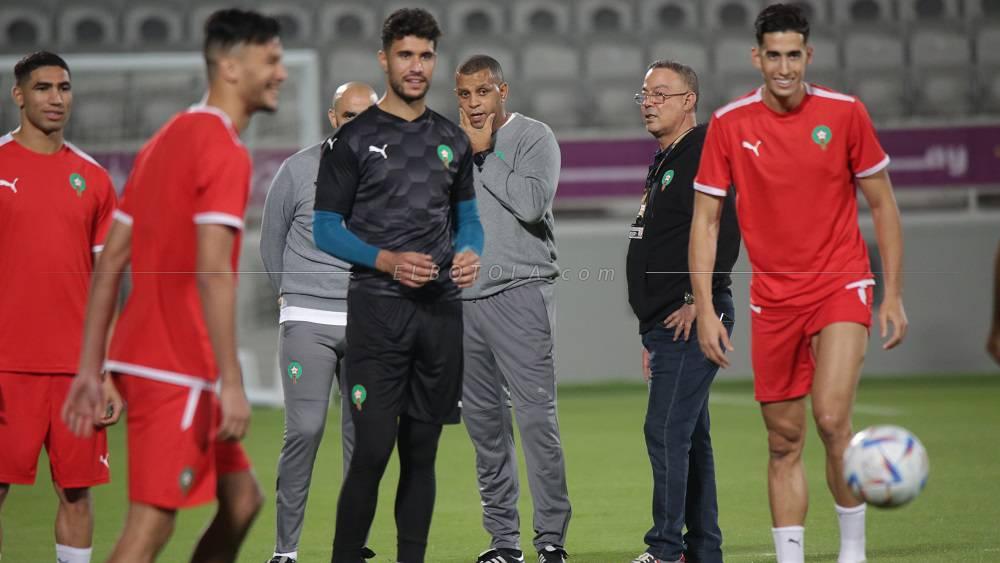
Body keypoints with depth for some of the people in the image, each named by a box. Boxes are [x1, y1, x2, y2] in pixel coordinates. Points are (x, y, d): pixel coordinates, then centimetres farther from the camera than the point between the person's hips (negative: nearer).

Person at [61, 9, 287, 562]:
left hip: (141, 358, 10)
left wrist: (91, 367, 15)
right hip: (177, 371, -10)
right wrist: (232, 383, -21)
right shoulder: (225, 151, -12)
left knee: (241, 498, 16)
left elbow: (110, 261, 15)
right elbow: (212, 270, -21)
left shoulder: (166, 140, 16)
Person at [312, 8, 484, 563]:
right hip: (377, 309, -5)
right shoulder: (354, 138, -2)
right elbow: (325, 228, -3)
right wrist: (387, 261, -18)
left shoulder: (452, 140, 13)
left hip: (441, 310, 5)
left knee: (422, 451, 7)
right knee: (373, 450, -11)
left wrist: (471, 253, -5)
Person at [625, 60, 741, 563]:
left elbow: (725, 233, -21)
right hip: (666, 325, 10)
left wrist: (698, 301, -21)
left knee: (667, 431, -13)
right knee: (689, 437, 11)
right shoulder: (662, 164, 21)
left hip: (693, 321, -10)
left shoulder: (705, 153, -9)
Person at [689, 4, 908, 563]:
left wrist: (894, 297, -1)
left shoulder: (845, 112, -5)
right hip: (773, 298, 2)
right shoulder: (729, 124, -2)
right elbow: (706, 220, 2)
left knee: (832, 418, -19)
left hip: (842, 286, -2)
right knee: (784, 442, 4)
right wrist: (705, 310, -5)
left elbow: (883, 204, 3)